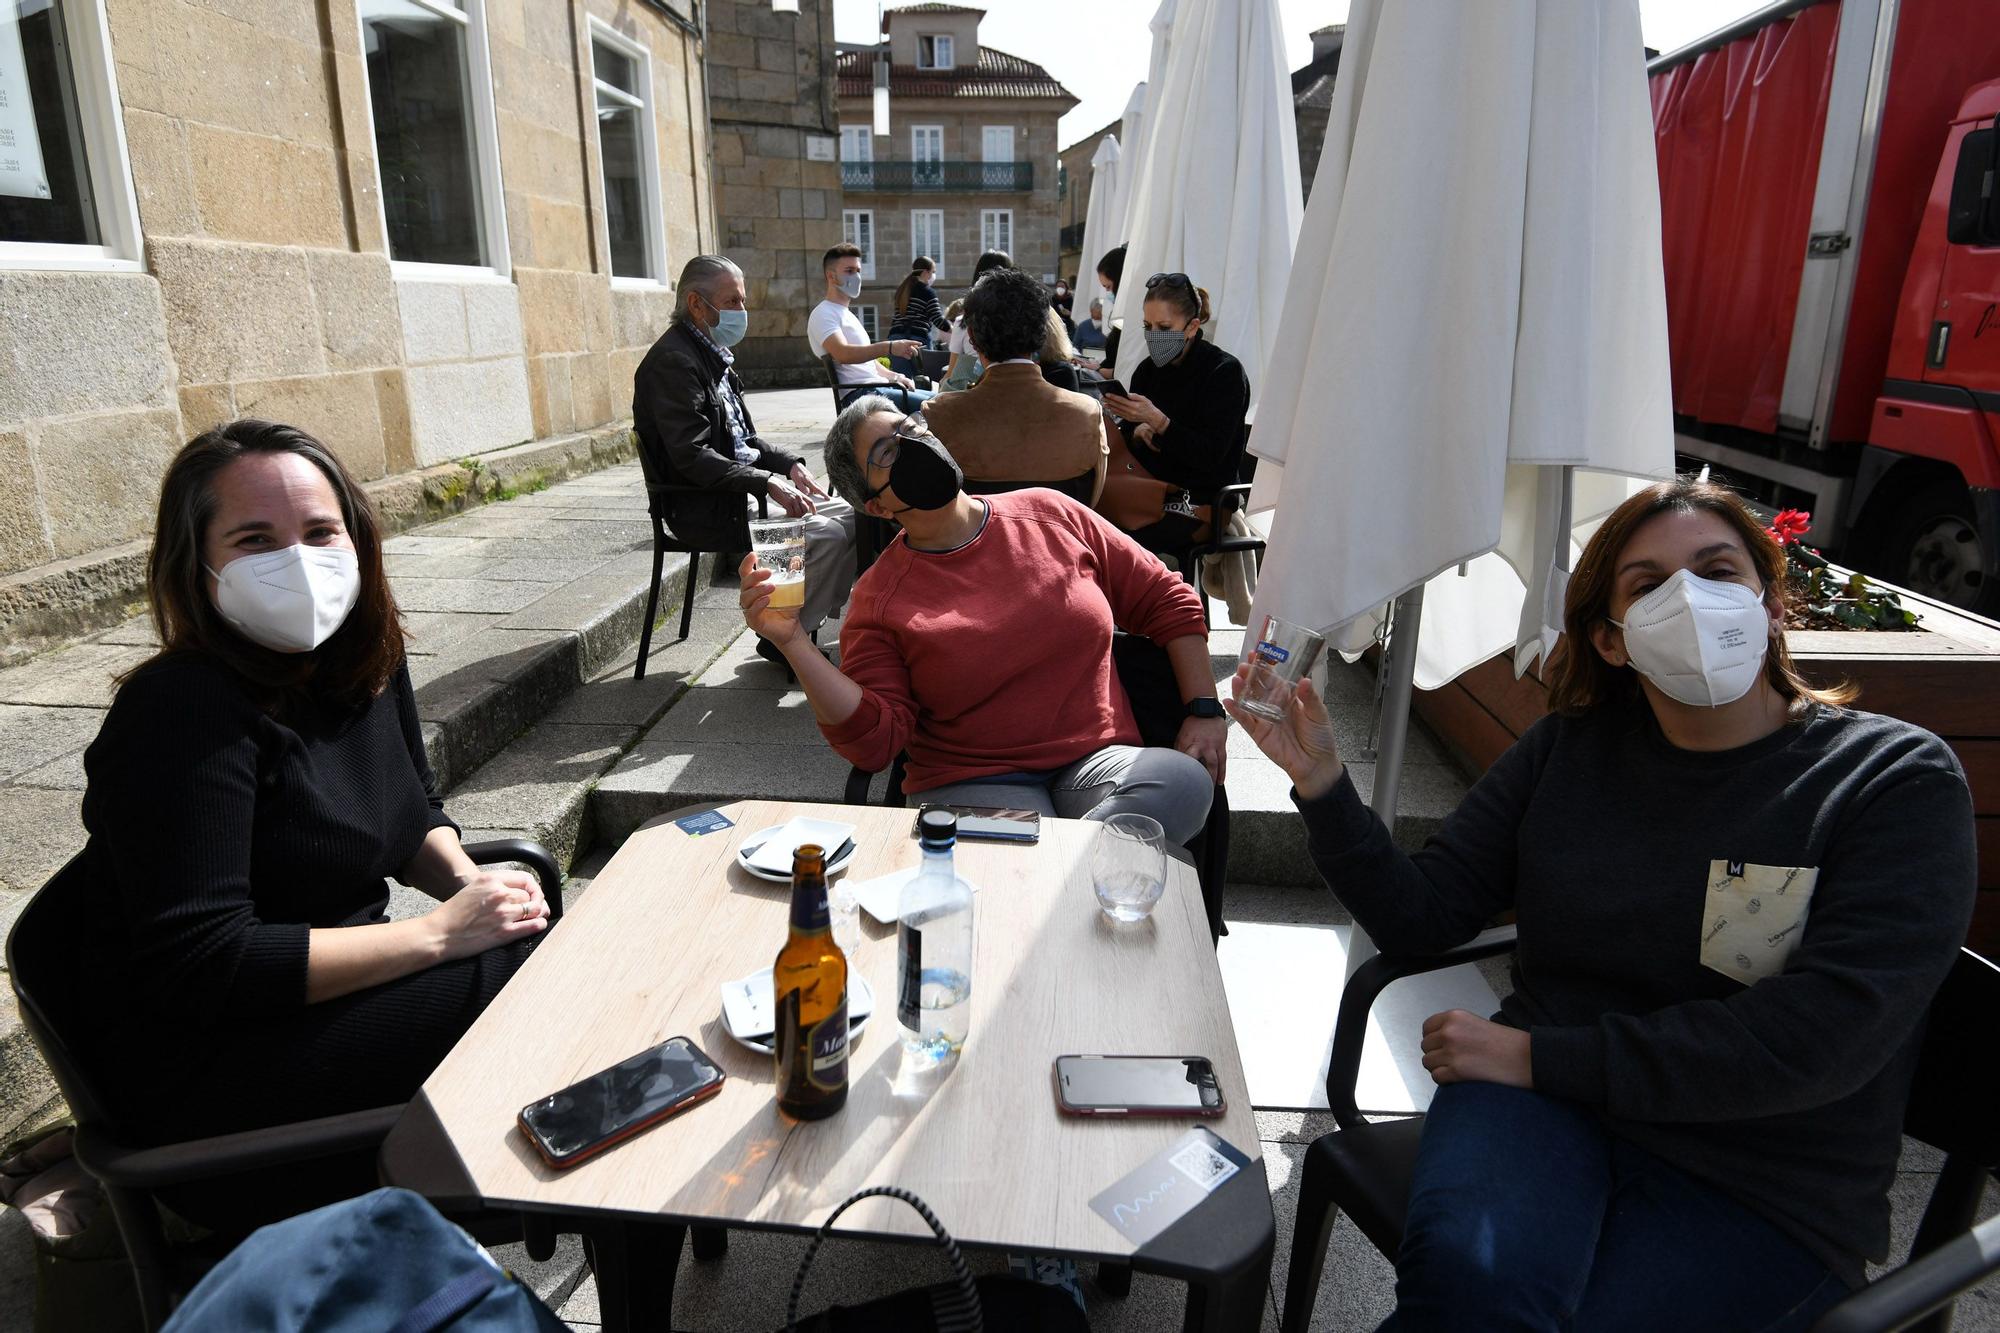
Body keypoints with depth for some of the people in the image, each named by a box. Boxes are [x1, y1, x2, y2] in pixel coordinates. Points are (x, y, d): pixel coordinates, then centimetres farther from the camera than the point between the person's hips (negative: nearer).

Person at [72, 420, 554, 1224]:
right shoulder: (181, 716, -23)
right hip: (204, 1063, -7)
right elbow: (199, 964, -26)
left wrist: (466, 880, -8)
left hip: (333, 981, 8)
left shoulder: (361, 660, 1)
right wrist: (438, 932, -25)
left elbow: (415, 814, 14)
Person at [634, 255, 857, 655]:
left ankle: (823, 616, 8)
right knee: (825, 535, -22)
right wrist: (767, 484, -27)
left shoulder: (714, 353, 15)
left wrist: (789, 465, 3)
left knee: (849, 515, 2)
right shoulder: (673, 361, -16)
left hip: (743, 484, 10)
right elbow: (692, 457, -24)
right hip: (706, 506, -10)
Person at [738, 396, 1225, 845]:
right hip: (976, 783, -4)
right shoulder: (880, 598, 1)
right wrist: (792, 642, -16)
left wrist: (1203, 709, 3)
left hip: (1099, 760, 5)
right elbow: (874, 740, -6)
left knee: (1184, 779, -28)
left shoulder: (1048, 514, 7)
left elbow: (1168, 601, 13)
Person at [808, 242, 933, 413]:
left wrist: (893, 376, 9)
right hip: (858, 394, -10)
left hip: (878, 388, 10)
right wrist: (889, 347, -35)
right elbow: (843, 354, -24)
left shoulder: (847, 314, 27)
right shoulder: (823, 314, -5)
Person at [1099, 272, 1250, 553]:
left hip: (1198, 500, -6)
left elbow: (1210, 456, -16)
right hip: (1153, 482, 6)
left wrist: (1157, 421, -27)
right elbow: (1125, 437, 14)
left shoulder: (1226, 372, -8)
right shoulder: (1148, 369, 9)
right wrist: (1140, 432, -9)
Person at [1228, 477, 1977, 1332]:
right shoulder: (1569, 748, 6)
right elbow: (1419, 916, 4)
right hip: (1543, 1102, 1)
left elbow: (1820, 1036, -15)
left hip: (1761, 1191, -1)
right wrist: (1320, 780, -10)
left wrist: (1542, 1057, -16)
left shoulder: (1900, 779, -4)